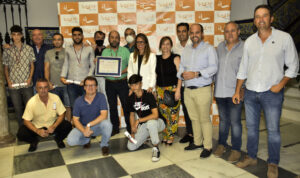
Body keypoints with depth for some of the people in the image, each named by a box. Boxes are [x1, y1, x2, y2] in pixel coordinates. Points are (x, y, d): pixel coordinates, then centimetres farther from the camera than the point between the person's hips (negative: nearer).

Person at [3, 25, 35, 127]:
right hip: (13, 85, 1)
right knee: (18, 109, 8)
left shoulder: (29, 49, 3)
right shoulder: (7, 51, 5)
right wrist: (8, 81, -2)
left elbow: (32, 65, 7)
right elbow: (5, 68, 9)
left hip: (27, 84, -1)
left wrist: (30, 78, -5)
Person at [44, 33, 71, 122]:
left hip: (65, 84, -1)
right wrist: (48, 82, -3)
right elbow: (46, 68, 7)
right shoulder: (48, 53, 10)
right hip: (53, 85, 2)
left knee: (68, 106, 0)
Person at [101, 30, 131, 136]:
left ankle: (129, 127, 11)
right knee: (112, 106, 9)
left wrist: (122, 72, -17)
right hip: (109, 83, 3)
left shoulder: (125, 50, 4)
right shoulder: (105, 52, 11)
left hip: (122, 82, -2)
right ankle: (115, 128, 21)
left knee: (126, 105, -1)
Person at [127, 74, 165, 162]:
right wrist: (133, 132, 0)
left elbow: (155, 115, -29)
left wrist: (139, 120, -27)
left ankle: (156, 148, -20)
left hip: (156, 122, -5)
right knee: (131, 146, -7)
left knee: (150, 123, -42)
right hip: (143, 125, 6)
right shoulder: (131, 98, -3)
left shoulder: (149, 96, -20)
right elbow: (132, 115, 8)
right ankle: (148, 136, 20)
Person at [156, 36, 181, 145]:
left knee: (173, 114, -4)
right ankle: (165, 137, 19)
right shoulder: (157, 59, 11)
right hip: (160, 90, 4)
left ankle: (170, 138, 8)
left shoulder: (175, 58, -2)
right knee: (162, 114, 6)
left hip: (172, 89, -4)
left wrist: (178, 90, -15)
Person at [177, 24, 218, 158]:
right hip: (188, 90, 5)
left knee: (204, 119, -2)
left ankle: (208, 146, 9)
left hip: (203, 90, -5)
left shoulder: (209, 48, -1)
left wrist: (196, 74, -19)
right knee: (194, 118, 13)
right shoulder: (186, 49, 17)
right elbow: (181, 66, 14)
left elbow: (213, 68, -11)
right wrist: (182, 74, -9)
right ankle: (197, 142, 27)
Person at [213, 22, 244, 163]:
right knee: (223, 119, 17)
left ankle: (236, 149, 16)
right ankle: (221, 144, 31)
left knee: (235, 121, 1)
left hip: (235, 91, -5)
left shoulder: (244, 48, -5)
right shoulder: (220, 47, 11)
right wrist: (215, 84, 11)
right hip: (220, 91, 5)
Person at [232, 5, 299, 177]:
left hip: (272, 93, -3)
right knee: (251, 127, 14)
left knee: (273, 130, 4)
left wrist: (280, 84, -11)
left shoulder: (284, 38, -4)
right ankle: (251, 157, 30)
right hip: (250, 92, 4)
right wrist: (237, 91, 9)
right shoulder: (249, 41, 6)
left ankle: (273, 164, 22)